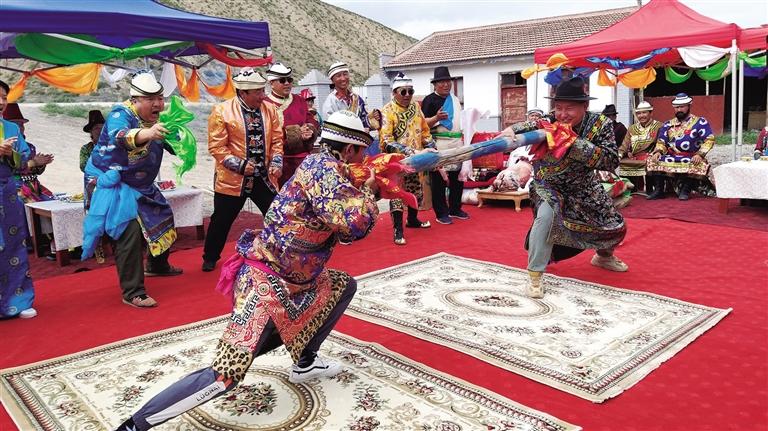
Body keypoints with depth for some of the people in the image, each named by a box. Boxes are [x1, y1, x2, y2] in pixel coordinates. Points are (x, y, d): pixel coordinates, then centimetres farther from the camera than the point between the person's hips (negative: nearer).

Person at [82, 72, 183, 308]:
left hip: (139, 184, 9)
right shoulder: (121, 114, -21)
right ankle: (132, 293, -16)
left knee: (164, 218, 20)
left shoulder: (155, 119, 3)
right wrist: (146, 134, -64)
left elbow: (174, 144, 17)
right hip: (111, 183, -9)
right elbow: (119, 137, -46)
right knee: (130, 231, -23)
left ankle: (157, 265, 45)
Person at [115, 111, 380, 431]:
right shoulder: (322, 165, -15)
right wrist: (367, 191, -8)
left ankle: (304, 363, 26)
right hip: (267, 284, -10)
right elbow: (354, 223, -28)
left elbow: (344, 232, 21)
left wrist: (367, 191, 11)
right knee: (224, 376, -15)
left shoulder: (328, 169, 13)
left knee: (344, 285, 23)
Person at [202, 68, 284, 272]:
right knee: (221, 221, 10)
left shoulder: (270, 109, 3)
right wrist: (240, 165, -17)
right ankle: (210, 258, 32)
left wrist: (276, 163, -7)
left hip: (264, 177, 3)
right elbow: (216, 147, -11)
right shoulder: (222, 111, -10)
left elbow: (276, 140, 8)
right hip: (232, 178, -3)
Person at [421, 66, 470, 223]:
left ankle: (455, 209, 24)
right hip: (439, 144, -7)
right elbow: (424, 124, -11)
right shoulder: (429, 100, -4)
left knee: (458, 177, 11)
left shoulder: (455, 99, 19)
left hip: (457, 142, 7)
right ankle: (441, 213, 5)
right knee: (439, 180, -3)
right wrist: (436, 118, -26)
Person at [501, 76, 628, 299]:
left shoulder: (600, 124, -21)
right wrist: (511, 130, -56)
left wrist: (575, 142, -41)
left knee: (616, 228, 11)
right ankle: (535, 275, -22)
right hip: (549, 186, -3)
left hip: (583, 189, 3)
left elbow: (612, 161, -31)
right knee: (547, 214, -35)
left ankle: (604, 256, 49)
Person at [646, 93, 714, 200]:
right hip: (671, 157, 3)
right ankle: (658, 190, -15)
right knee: (652, 160, -20)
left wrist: (700, 154, -20)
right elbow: (661, 141, 12)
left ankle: (685, 190, -17)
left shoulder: (700, 122, 5)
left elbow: (709, 139, -5)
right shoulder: (668, 124, 16)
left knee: (701, 164, -35)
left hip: (691, 158, -3)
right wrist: (658, 151, -11)